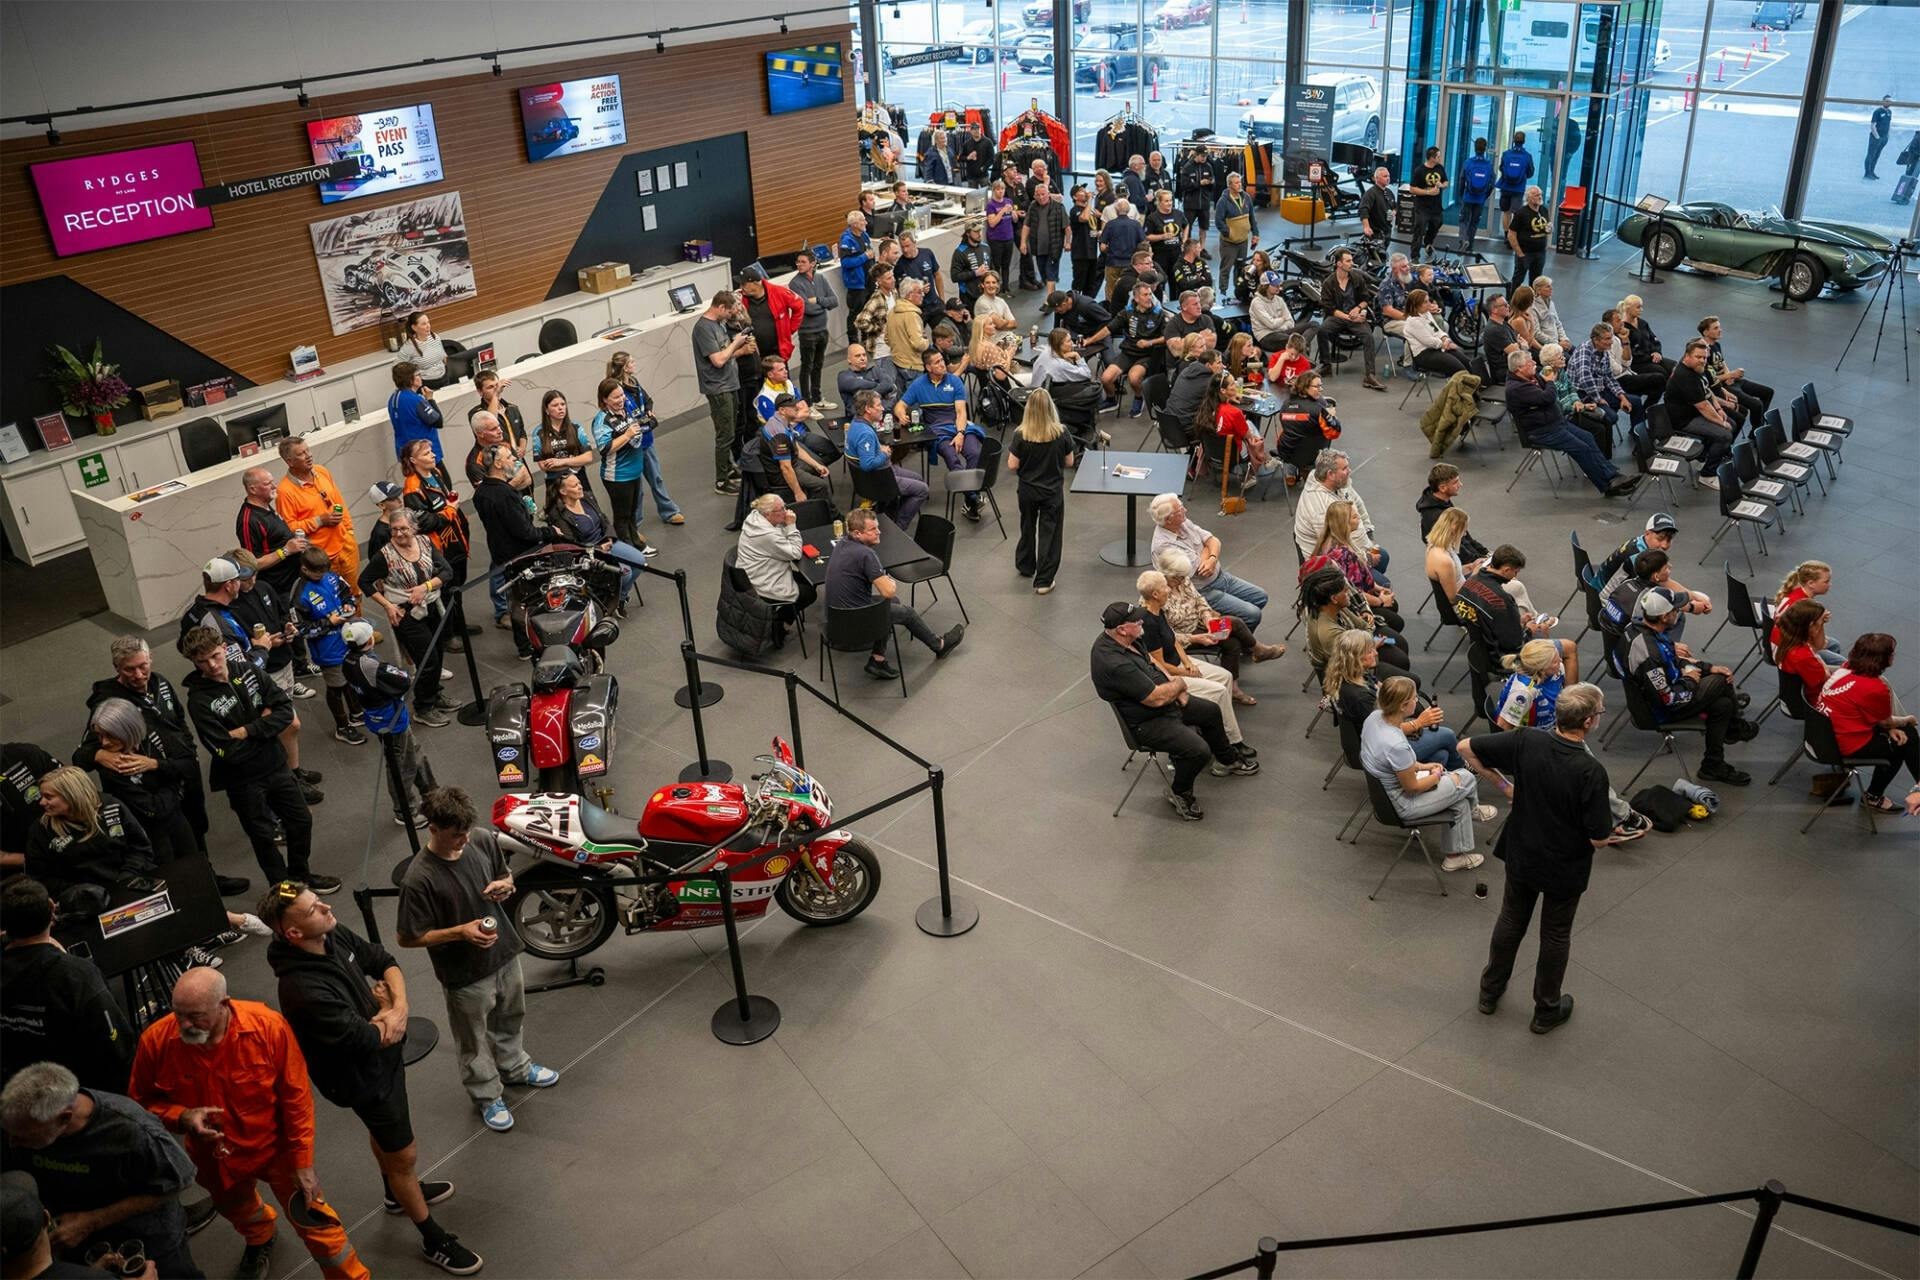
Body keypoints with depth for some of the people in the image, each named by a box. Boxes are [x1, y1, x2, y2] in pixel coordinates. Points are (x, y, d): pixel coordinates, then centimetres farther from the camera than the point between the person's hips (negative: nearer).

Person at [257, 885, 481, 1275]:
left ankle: (399, 1193, 60)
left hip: (384, 1056, 8)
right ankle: (434, 1241, 32)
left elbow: (386, 962, -1)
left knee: (383, 1130, 32)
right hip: (363, 1078, -8)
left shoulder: (336, 936, -15)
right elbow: (367, 1039, -31)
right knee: (404, 1155, 11)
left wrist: (399, 1008, -19)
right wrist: (386, 1012, -11)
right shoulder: (303, 990, -39)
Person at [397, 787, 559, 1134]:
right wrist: (460, 932, -29)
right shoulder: (419, 878, -30)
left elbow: (504, 874, 6)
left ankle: (514, 1066, 57)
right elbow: (407, 937, -21)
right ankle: (487, 1095, 43)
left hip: (504, 952, 6)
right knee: (474, 1040, 19)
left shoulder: (483, 839, -15)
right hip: (465, 974, -5)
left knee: (509, 1019, 30)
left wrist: (505, 885, -18)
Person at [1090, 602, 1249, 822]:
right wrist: (1180, 683, -11)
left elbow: (1150, 662, 15)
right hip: (1146, 724, -10)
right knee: (1198, 749, -24)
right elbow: (1157, 698, -31)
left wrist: (1172, 681, -1)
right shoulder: (1115, 664, -35)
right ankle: (1179, 792, 5)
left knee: (1211, 711, 22)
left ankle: (1227, 761, 46)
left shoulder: (1121, 639, -5)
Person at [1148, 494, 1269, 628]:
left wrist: (1213, 559, -22)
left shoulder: (1183, 522, 0)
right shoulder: (1163, 545, -27)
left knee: (1261, 597, 13)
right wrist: (1207, 547, -4)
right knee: (1252, 614, -16)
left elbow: (1214, 541, 1)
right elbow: (1200, 569, -24)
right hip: (1204, 591, -9)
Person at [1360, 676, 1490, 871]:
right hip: (1401, 804, -8)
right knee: (1466, 779, 6)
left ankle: (1456, 855, 34)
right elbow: (1411, 787, -21)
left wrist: (1422, 766, 5)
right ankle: (1473, 810, 36)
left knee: (1460, 801, 18)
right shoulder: (1396, 745, -38)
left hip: (1383, 790, 8)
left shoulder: (1374, 717, -13)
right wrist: (1436, 776, -3)